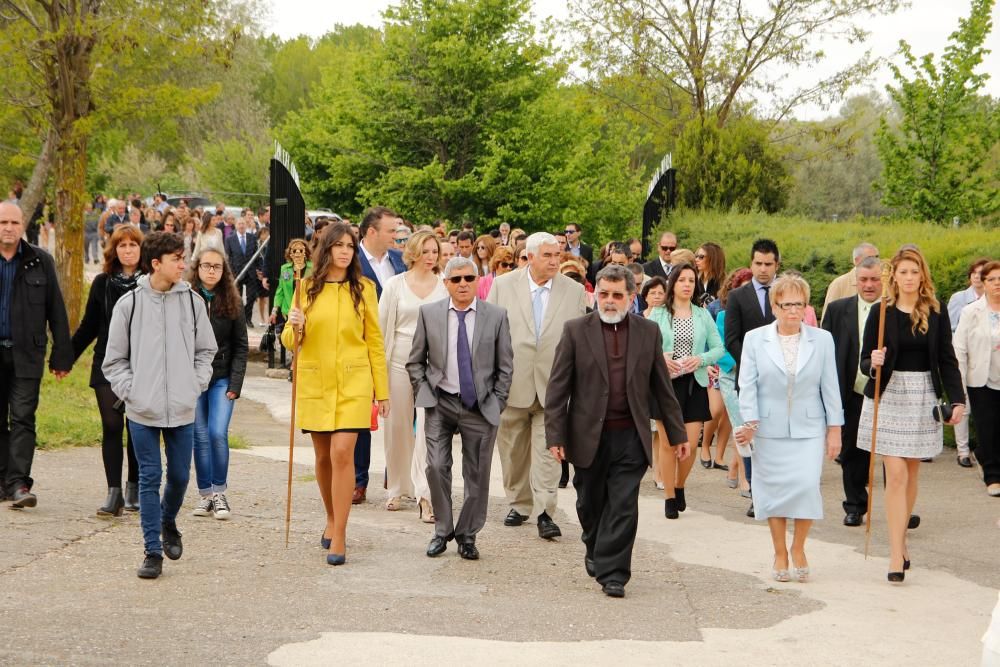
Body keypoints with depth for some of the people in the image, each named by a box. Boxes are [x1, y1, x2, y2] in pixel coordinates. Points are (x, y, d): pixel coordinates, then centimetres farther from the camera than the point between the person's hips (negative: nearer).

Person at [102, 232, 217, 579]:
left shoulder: (192, 301, 2)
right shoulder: (129, 303, -3)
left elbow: (205, 350, 12)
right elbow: (114, 359, 4)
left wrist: (197, 384, 1)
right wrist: (129, 390, -6)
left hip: (183, 409, 2)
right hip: (143, 410, -2)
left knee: (180, 476, 10)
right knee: (149, 478, 0)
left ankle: (168, 521, 39)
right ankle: (153, 550, 8)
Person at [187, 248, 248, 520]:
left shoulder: (231, 303, 4)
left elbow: (241, 346, 5)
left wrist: (235, 384, -4)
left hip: (222, 379, 0)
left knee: (218, 434, -11)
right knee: (200, 437, 3)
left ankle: (219, 493, 1)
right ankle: (205, 495, 11)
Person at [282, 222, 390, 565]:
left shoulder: (364, 288, 2)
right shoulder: (307, 288, 4)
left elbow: (374, 340, 5)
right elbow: (290, 341, 8)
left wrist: (382, 391, 3)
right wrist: (295, 326, -15)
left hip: (352, 382, -2)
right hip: (314, 382, 2)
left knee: (342, 453, -13)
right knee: (323, 456, 11)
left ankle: (339, 537, -10)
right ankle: (332, 520, 33)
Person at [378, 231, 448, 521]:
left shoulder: (445, 286, 3)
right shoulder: (395, 284, 3)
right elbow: (381, 325, 6)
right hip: (400, 360, 1)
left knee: (428, 427, -11)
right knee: (398, 426, 9)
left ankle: (425, 495, -14)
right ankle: (397, 489, 24)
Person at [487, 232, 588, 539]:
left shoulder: (574, 291, 3)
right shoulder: (503, 285, 1)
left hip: (553, 385, -1)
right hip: (511, 383, 1)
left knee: (548, 451, -7)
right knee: (513, 450, 12)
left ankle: (544, 513, -7)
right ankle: (519, 505, 27)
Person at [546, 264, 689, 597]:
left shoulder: (648, 331, 5)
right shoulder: (576, 330, -1)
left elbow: (662, 387, 10)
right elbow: (558, 387, -3)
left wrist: (677, 433, 10)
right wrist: (555, 435, -9)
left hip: (630, 436, 0)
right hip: (588, 436, 0)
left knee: (623, 506, -5)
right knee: (590, 503, 14)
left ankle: (612, 572, 2)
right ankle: (594, 550, 40)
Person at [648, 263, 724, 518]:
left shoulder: (702, 315, 9)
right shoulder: (658, 314, 3)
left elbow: (719, 349, 8)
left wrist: (700, 359, -10)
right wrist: (660, 357, -17)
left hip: (695, 383, 2)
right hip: (666, 382, -2)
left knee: (691, 443, 0)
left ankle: (680, 486, 25)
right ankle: (669, 497, 8)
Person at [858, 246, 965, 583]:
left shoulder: (936, 313, 3)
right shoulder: (881, 313, -1)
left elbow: (947, 360, 5)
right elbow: (865, 361, 1)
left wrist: (957, 400, -4)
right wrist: (873, 363, -22)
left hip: (923, 398, 2)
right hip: (888, 397, -2)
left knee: (911, 474, 10)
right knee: (896, 474, -8)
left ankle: (900, 541, 26)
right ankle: (897, 553, -7)